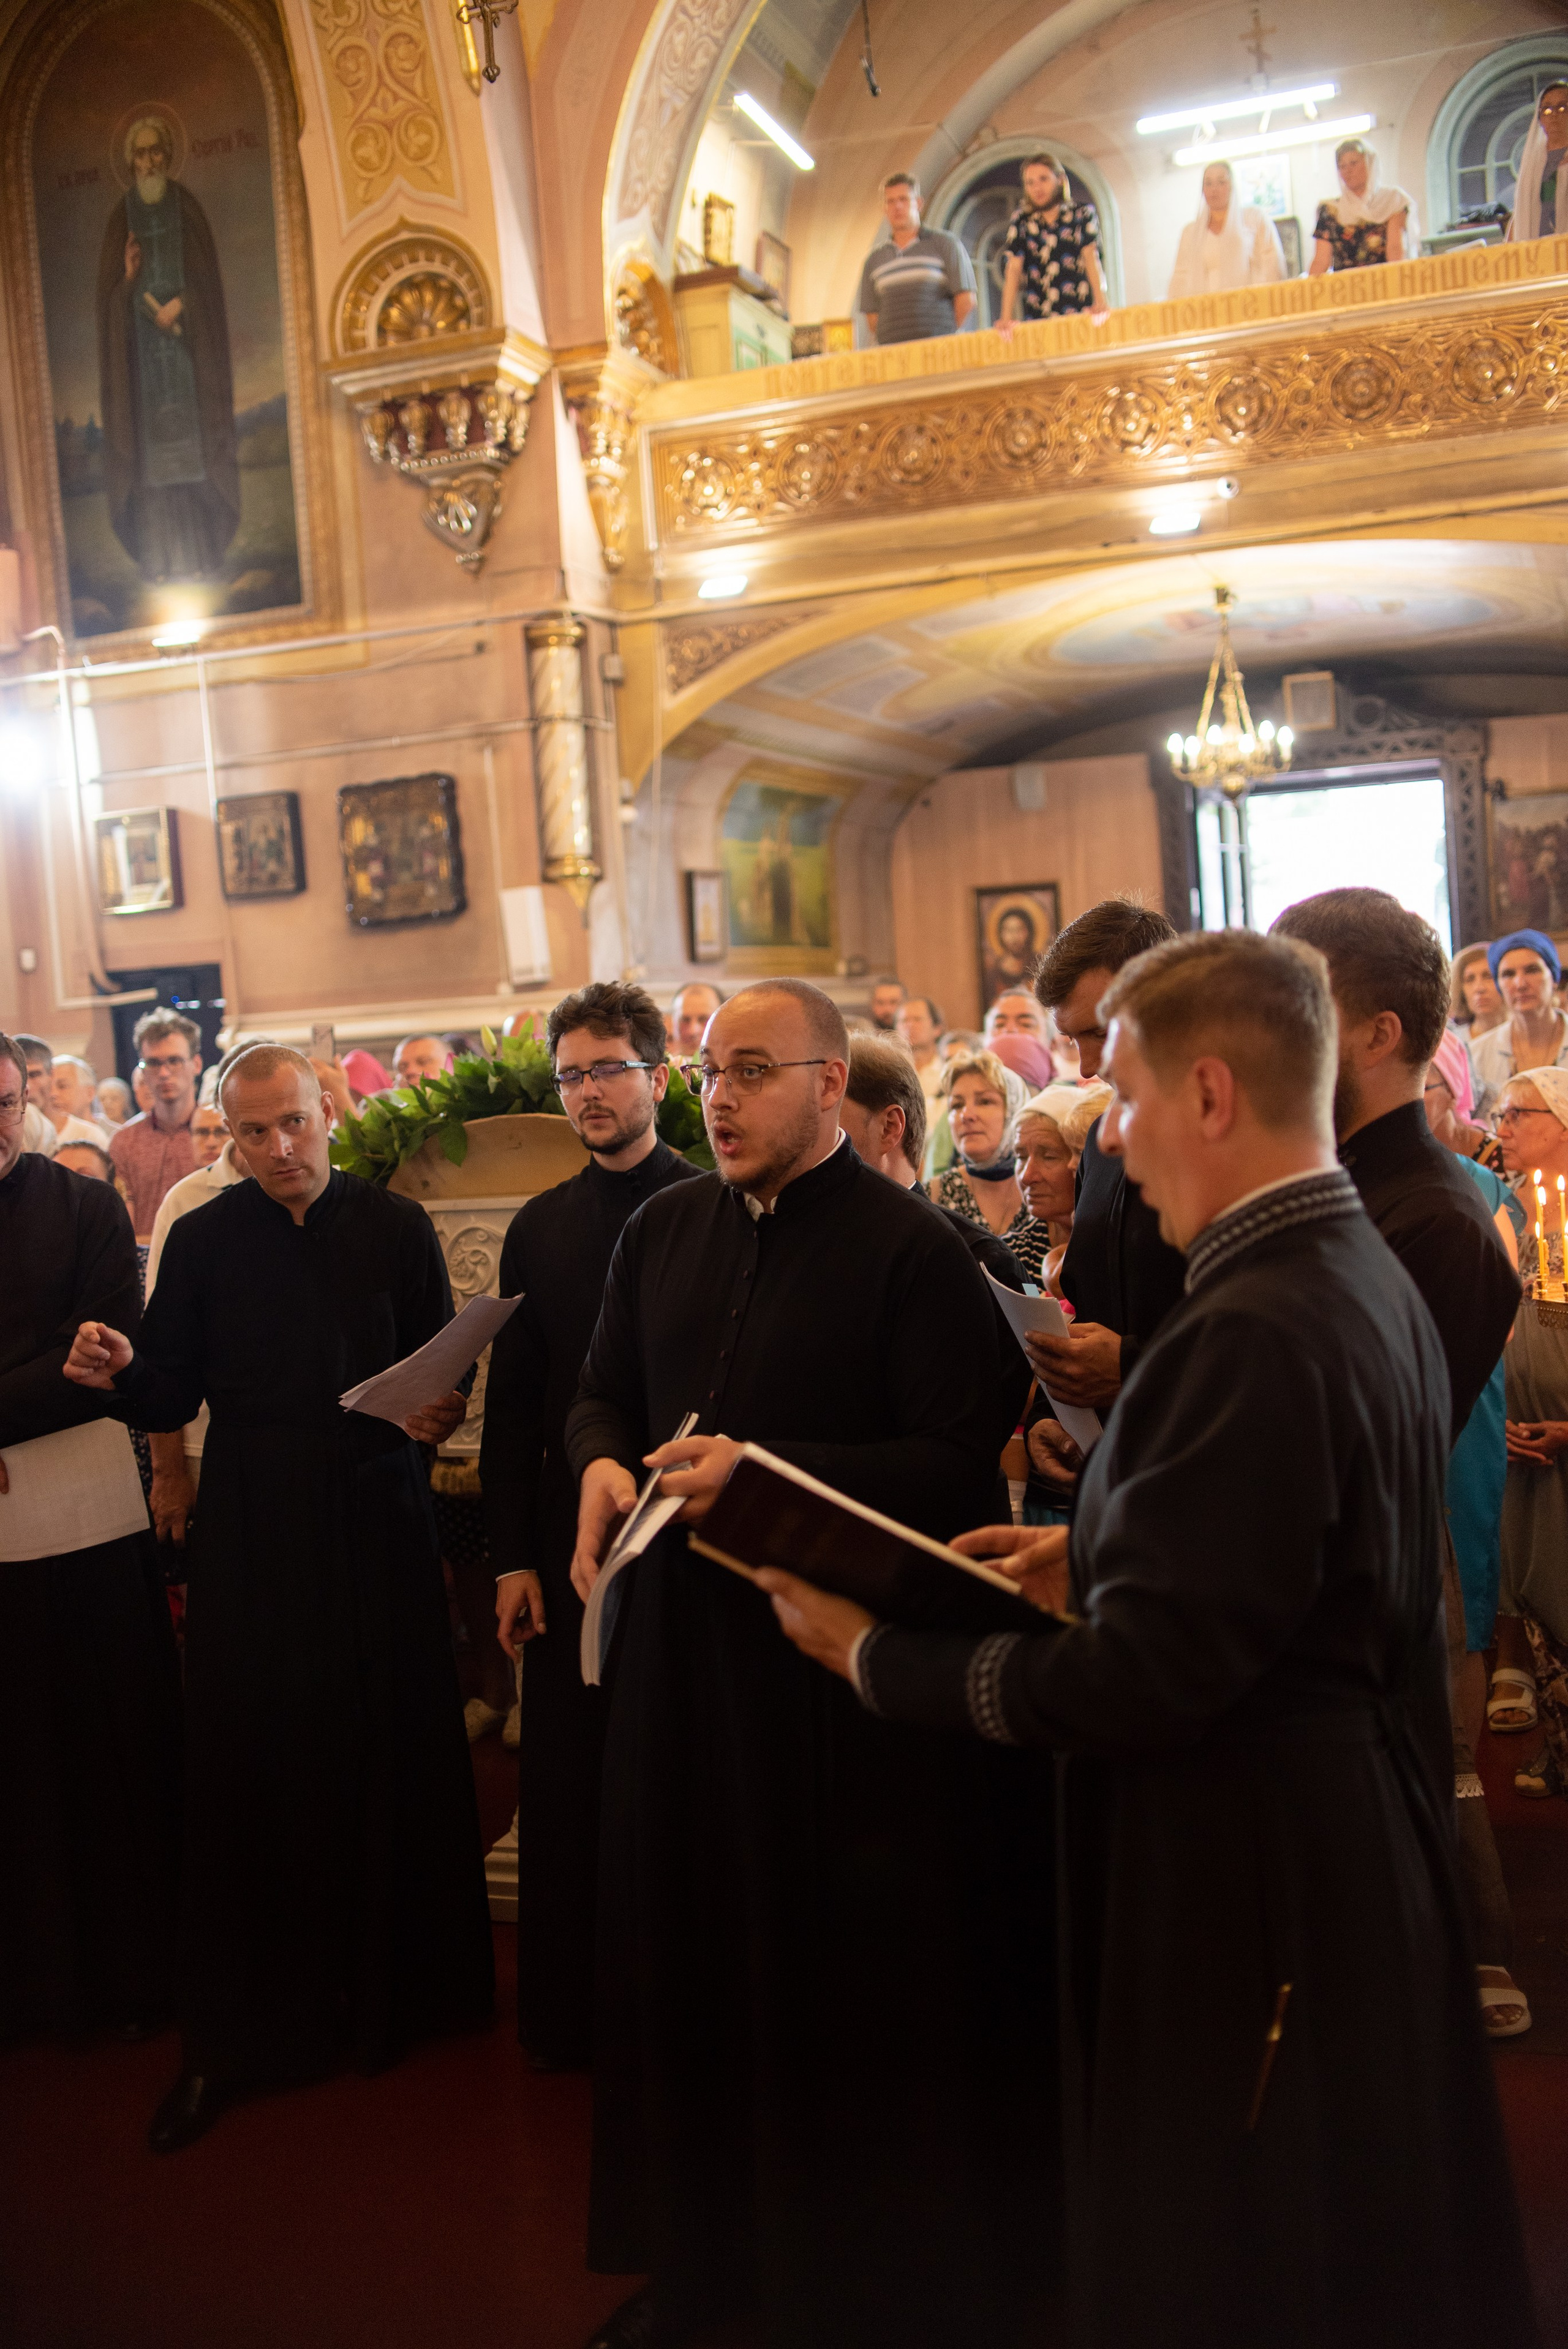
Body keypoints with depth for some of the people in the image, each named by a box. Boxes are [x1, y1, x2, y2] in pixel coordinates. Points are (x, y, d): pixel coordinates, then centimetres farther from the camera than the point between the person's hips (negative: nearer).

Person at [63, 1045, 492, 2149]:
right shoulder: (202, 1241, 3)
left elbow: (446, 1374, 4)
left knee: (390, 1755, 5)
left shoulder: (396, 1228, 2)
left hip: (377, 1527, 0)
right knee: (249, 1768, 4)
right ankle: (233, 2034, 17)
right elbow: (173, 1397, 3)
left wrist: (440, 1415, -17)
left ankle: (393, 1987, 25)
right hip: (252, 1536, 0)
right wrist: (122, 1371, -18)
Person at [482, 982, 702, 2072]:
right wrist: (513, 1556, 4)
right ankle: (572, 2013, 25)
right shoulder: (540, 1227, 9)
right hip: (571, 1540, 3)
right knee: (566, 1785, 8)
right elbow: (512, 1404, 8)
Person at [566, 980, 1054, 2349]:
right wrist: (601, 1463, -5)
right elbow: (603, 1391, 17)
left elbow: (959, 1467, -17)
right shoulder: (665, 1229, 8)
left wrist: (765, 1470, -23)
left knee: (851, 1983, 7)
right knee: (688, 1956, 16)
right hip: (686, 1639, 6)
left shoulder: (916, 1250, -12)